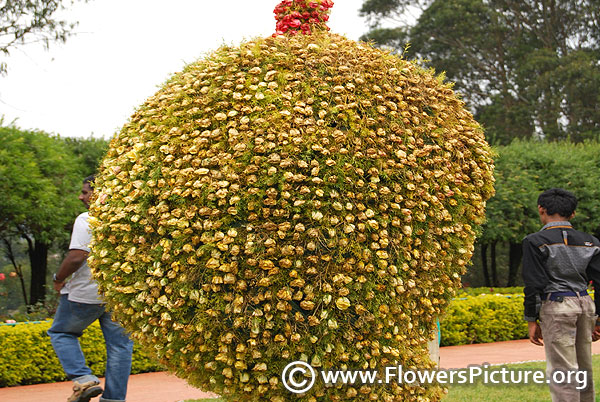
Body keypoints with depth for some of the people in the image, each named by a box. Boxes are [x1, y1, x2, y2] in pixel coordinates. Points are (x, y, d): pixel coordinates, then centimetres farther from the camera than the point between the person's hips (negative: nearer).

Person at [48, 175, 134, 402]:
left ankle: (83, 379, -2)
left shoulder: (87, 220, -13)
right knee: (119, 343, 10)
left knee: (61, 333, 14)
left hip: (88, 292, -5)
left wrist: (59, 279, -5)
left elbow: (77, 257, -20)